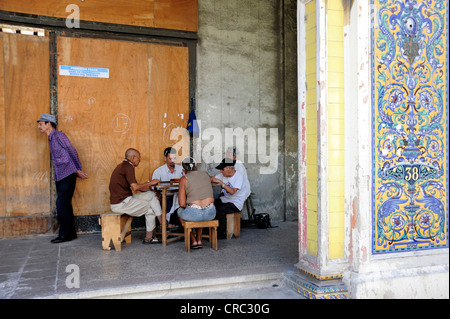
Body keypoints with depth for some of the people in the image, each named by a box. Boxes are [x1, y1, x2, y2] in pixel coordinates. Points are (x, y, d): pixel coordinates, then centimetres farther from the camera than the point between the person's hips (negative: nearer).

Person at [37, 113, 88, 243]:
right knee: (65, 205, 9)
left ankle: (65, 234, -3)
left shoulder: (58, 135, -8)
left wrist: (78, 170, -5)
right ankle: (71, 233, 16)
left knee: (62, 204, -10)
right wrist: (77, 171, 16)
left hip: (67, 175, -9)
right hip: (59, 176, 9)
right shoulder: (51, 139, 19)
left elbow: (72, 151, -9)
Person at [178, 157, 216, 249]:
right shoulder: (206, 174, 12)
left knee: (180, 211, 31)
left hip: (194, 214, -4)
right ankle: (199, 240, 33)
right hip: (211, 213, 4)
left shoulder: (184, 179, -1)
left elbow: (182, 204, -6)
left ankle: (193, 241, 28)